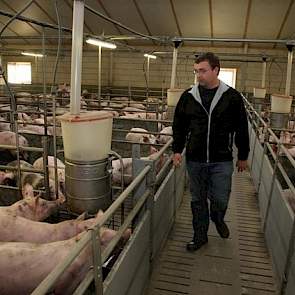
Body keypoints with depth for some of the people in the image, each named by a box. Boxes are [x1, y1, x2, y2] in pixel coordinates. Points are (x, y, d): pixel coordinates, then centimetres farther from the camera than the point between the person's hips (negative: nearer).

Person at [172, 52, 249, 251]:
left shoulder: (232, 97, -5)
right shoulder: (188, 97, 0)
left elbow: (241, 129, 2)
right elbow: (179, 126, 9)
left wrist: (243, 156, 5)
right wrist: (177, 150, 3)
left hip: (222, 161, -2)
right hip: (195, 160, 2)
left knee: (220, 199, 6)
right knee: (198, 200, 13)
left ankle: (218, 219, 42)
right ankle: (200, 235, 32)